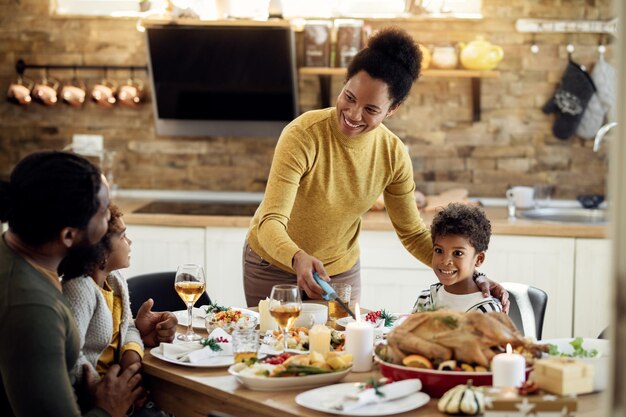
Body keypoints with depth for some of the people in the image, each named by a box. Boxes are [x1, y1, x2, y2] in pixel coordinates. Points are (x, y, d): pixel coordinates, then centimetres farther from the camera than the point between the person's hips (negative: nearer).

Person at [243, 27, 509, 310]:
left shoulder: (393, 154, -14)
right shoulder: (302, 136, -27)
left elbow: (413, 233, -4)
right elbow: (271, 222, -33)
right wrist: (298, 258, -54)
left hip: (341, 271, 3)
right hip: (273, 265, -3)